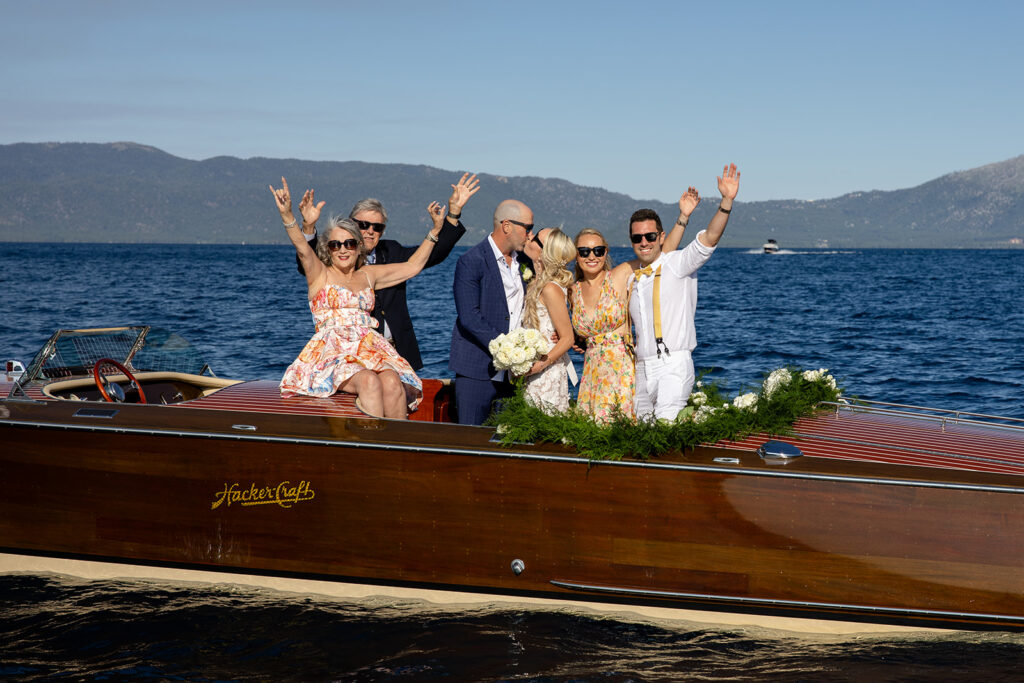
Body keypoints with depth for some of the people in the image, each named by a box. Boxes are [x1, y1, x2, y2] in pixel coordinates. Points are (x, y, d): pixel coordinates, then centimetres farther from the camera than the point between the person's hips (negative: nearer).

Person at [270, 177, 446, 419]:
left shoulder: (369, 275, 22)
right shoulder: (320, 274, 9)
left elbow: (412, 266, 27)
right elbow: (303, 249, -10)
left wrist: (436, 229, 23)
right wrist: (287, 216, -29)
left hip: (369, 350, 3)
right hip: (332, 352, -3)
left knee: (392, 382, -30)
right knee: (368, 381, -35)